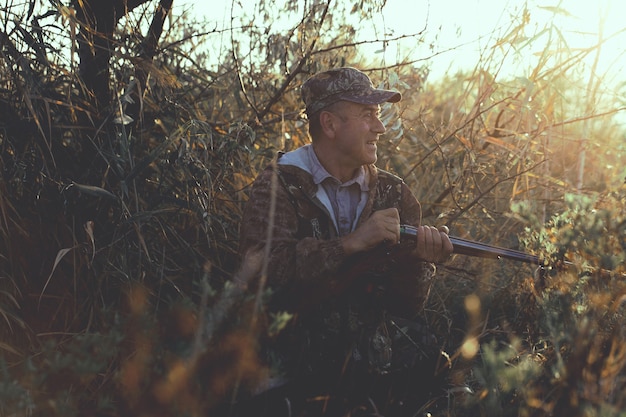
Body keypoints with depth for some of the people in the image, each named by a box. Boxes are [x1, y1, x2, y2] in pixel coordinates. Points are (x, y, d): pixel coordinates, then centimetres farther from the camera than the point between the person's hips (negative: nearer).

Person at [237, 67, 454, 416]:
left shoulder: (395, 194, 10)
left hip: (379, 367, 4)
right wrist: (352, 242, -21)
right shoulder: (278, 187, -1)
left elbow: (408, 307, 7)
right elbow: (261, 270, -20)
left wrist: (417, 259, -14)